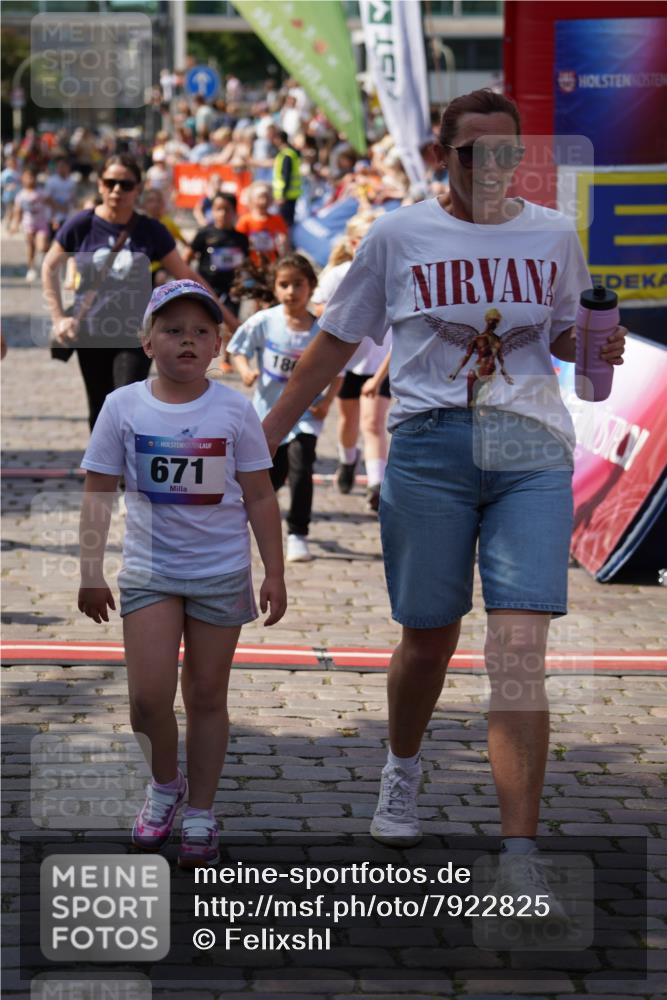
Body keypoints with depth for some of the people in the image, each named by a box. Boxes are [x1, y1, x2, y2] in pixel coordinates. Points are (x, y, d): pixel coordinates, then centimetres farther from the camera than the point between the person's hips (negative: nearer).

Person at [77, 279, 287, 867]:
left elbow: (260, 497, 1)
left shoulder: (234, 410, -3)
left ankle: (200, 813, 18)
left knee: (206, 696, 6)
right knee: (148, 697, -7)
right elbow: (99, 495, 2)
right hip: (149, 570, 0)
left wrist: (274, 574, -1)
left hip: (222, 572, 0)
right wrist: (91, 573, -2)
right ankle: (165, 783, 22)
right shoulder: (124, 406, -3)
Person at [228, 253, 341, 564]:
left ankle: (298, 535, -8)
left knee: (300, 468, -20)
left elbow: (337, 371, 2)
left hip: (305, 413, -1)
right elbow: (238, 349, 2)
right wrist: (245, 370, -18)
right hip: (269, 412, 1)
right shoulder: (263, 322, -10)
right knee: (272, 475, 10)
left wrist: (327, 400, -12)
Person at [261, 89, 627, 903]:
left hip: (532, 448, 0)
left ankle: (519, 854, -13)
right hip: (428, 442, 0)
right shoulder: (399, 235, 6)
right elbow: (335, 340, 12)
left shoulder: (553, 235, 11)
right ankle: (401, 770, 41)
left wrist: (598, 345, 0)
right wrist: (268, 433, 12)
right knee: (429, 638, 8)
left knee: (519, 651, -11)